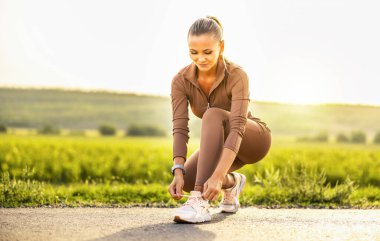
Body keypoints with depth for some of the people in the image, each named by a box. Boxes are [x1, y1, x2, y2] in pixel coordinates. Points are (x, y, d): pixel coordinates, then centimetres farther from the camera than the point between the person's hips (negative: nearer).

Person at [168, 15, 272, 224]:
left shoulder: (237, 75, -30)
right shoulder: (181, 80, -18)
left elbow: (237, 128, -41)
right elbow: (180, 128, -26)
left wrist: (217, 176, -53)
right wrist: (178, 172, -42)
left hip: (254, 140, -4)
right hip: (219, 144, 5)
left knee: (213, 115, -37)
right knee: (186, 181, -26)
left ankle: (200, 202, -42)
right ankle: (231, 183, 9)